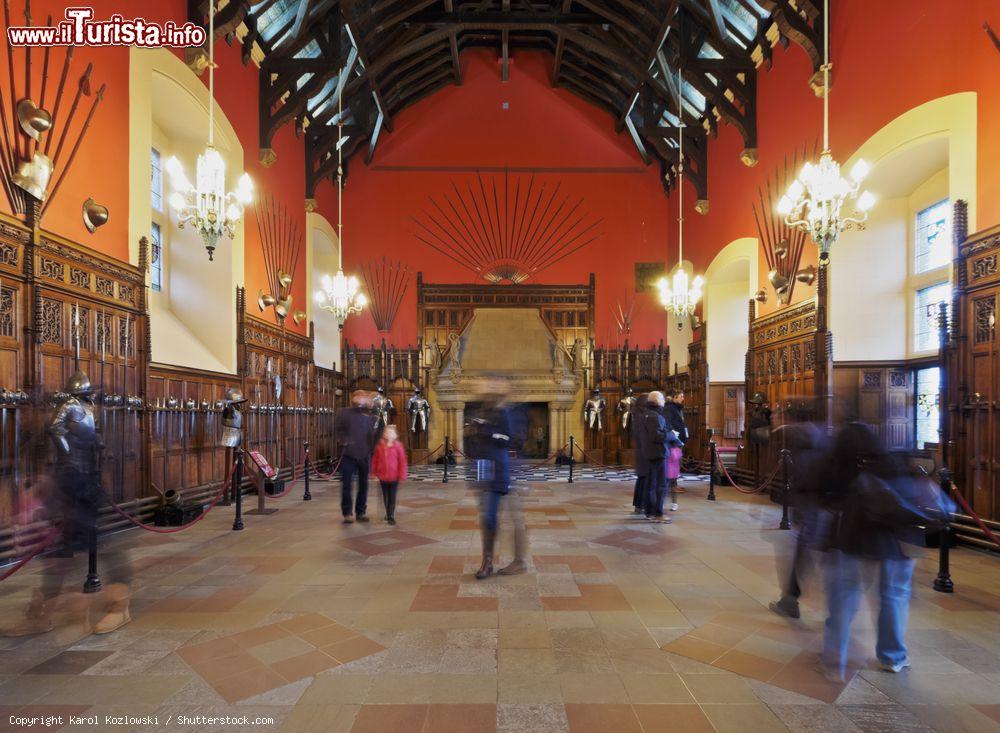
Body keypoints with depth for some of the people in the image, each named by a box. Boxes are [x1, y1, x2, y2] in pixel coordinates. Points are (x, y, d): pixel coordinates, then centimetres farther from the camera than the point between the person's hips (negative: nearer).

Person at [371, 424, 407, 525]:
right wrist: (374, 473, 6)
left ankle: (391, 516, 8)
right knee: (385, 497, 15)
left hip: (394, 477, -3)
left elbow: (402, 462, -6)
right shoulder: (379, 446, 0)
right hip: (382, 476, 3)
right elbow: (375, 460, 7)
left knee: (392, 497, 1)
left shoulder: (398, 446, -7)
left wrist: (402, 476, -8)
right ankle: (388, 513, 31)